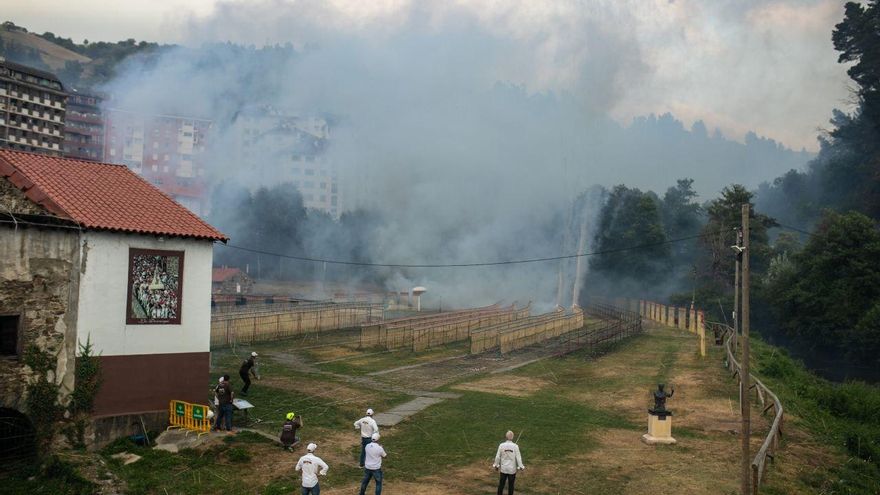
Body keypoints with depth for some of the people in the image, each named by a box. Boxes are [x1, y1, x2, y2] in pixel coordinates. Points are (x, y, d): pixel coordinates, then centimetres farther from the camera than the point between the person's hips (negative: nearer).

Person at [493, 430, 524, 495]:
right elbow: (518, 457, -12)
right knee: (511, 485, 12)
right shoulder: (515, 446, -16)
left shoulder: (501, 445, -11)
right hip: (512, 469, -1)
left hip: (503, 468, 1)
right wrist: (521, 466, 2)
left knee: (501, 484, 14)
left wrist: (496, 465, 10)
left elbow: (497, 457, -5)